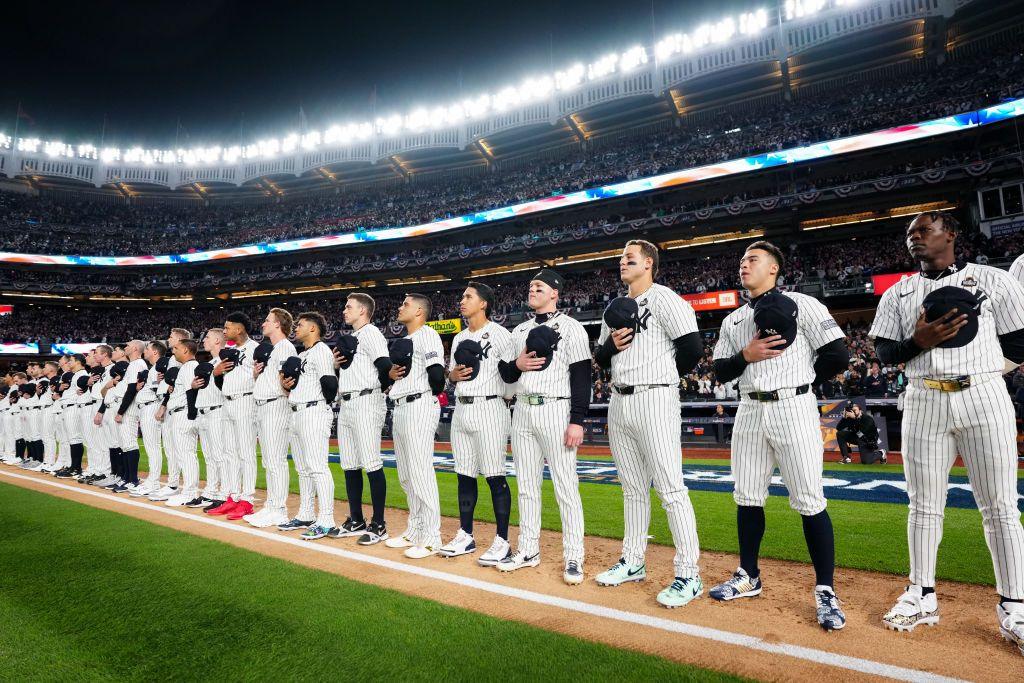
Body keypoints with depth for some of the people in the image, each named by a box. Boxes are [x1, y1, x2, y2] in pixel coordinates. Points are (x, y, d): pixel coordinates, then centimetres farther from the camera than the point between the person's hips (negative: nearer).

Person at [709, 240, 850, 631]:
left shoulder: (801, 304, -1)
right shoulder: (733, 319, 16)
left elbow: (837, 355, -7)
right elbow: (720, 370, 11)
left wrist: (799, 379, 3)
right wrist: (746, 355, -8)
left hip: (794, 409, -5)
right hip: (749, 412, 6)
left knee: (809, 502, -4)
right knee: (747, 497, 11)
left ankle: (825, 592, 9)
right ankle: (748, 577, 25)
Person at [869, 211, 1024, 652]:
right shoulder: (897, 293, 14)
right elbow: (883, 351, 8)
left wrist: (971, 334, -5)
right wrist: (918, 342, -10)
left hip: (983, 396, -2)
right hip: (924, 401, 2)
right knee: (923, 505, 7)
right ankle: (922, 596, 18)